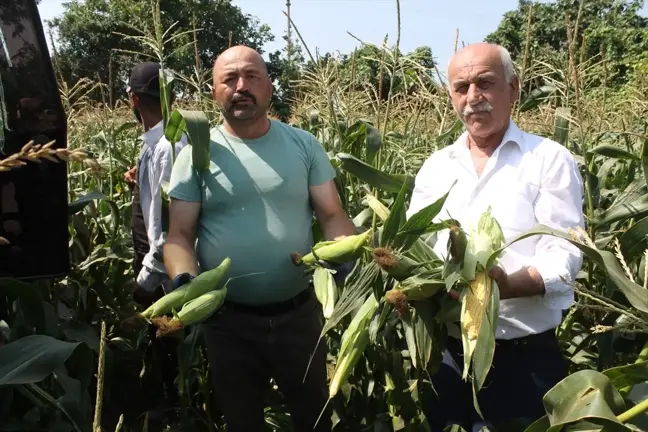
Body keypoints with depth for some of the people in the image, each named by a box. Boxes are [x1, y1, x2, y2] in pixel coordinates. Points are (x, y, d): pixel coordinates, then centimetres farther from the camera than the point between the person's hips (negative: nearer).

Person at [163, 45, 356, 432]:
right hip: (228, 319, 0)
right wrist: (184, 280, -25)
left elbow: (332, 215, -2)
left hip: (299, 312, 1)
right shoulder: (197, 154, -4)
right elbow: (180, 234, -5)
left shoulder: (304, 145, -1)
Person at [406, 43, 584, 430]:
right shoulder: (435, 167, 7)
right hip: (449, 353, 4)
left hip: (526, 357, -4)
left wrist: (507, 285, -32)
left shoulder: (551, 159, -6)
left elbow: (565, 254, -13)